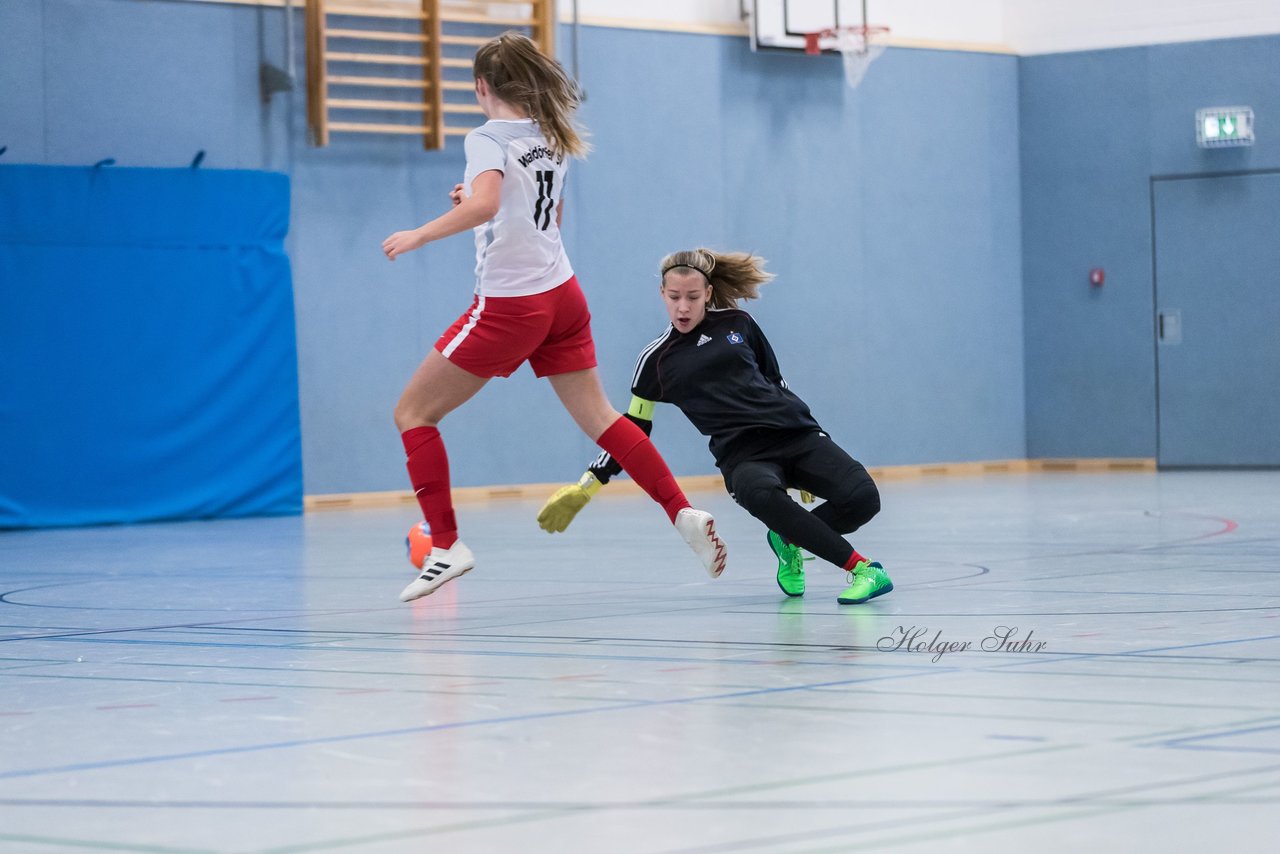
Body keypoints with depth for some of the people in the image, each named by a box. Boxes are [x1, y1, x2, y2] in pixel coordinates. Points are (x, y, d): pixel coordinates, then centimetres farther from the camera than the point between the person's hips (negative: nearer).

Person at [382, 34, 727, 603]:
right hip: (562, 295, 8)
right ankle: (683, 514, -3)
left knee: (413, 413, 3)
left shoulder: (489, 138, -12)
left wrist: (418, 235, -22)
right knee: (598, 416, 11)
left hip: (508, 305, -8)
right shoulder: (551, 137, 12)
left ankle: (446, 545, -2)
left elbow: (483, 205, -30)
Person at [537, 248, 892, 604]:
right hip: (743, 454, -2)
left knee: (861, 497, -24)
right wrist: (587, 486, 11)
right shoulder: (656, 360, 8)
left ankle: (790, 541, 5)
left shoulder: (738, 323, 11)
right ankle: (861, 567, -31)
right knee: (762, 495, -40)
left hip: (795, 432, 2)